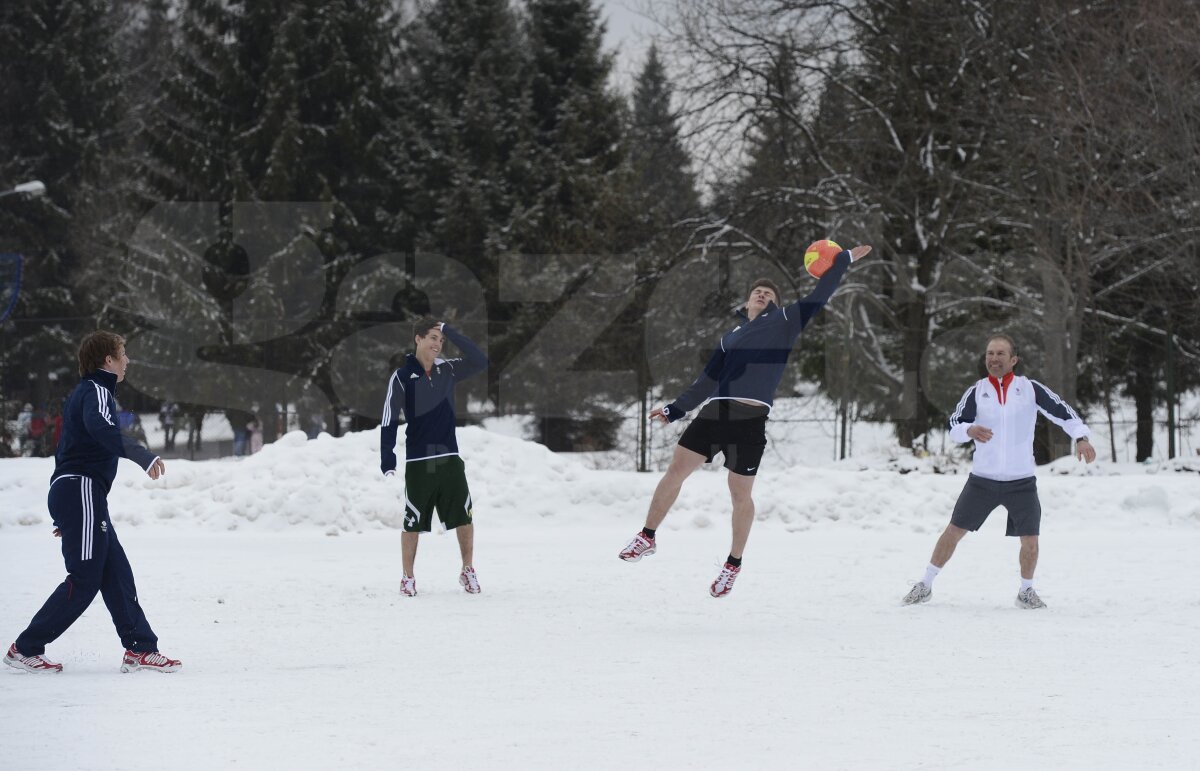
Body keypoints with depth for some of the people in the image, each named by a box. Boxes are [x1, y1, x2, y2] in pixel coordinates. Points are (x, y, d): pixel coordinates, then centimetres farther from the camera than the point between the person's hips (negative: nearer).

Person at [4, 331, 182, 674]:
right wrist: (141, 454, -40)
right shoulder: (96, 392, -8)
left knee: (116, 574, 8)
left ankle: (140, 650, 7)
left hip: (69, 494, 10)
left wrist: (64, 515, 29)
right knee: (84, 580, -9)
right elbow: (100, 428, -33)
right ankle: (25, 649, -5)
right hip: (82, 493, -10)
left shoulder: (84, 392, 23)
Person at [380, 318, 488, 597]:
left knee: (464, 517, 4)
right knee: (412, 522, 3)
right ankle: (407, 578, 15)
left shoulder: (448, 370, 4)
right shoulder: (401, 377, -6)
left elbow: (480, 362, -8)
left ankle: (468, 571, 19)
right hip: (418, 461, -3)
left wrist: (451, 332, -12)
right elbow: (388, 422, -6)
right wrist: (387, 463, -13)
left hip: (450, 458, 3)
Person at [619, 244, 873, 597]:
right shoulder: (731, 337, 24)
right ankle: (647, 538, 11)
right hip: (714, 412, 4)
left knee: (740, 493, 1)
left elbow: (818, 297, 10)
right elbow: (708, 380, 26)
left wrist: (844, 260, 9)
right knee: (675, 471, -2)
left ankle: (734, 564, 15)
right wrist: (674, 410, 23)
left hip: (750, 418, -4)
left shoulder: (784, 322, 13)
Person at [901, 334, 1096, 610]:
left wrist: (1080, 437, -15)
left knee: (1030, 540, 0)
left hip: (1021, 481, 0)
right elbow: (954, 426, -5)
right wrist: (970, 430, -28)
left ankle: (1026, 592, 23)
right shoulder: (976, 391, -1)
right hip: (982, 480, 0)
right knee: (954, 530, 0)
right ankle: (925, 586, 11)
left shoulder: (1029, 388, -3)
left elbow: (1061, 410, 0)